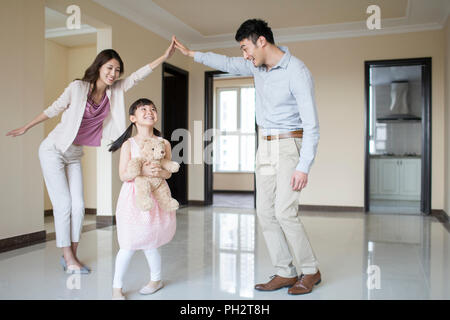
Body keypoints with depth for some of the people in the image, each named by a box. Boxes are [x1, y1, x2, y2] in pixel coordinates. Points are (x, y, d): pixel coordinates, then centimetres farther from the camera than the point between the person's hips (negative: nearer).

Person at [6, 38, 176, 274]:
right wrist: (26, 127, 9)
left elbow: (138, 75, -7)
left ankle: (71, 256, 14)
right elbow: (53, 110, -3)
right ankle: (68, 259, 4)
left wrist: (165, 56, -16)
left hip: (74, 155, 5)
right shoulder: (77, 87, -14)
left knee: (78, 206, 1)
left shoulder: (115, 91, -2)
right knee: (63, 204, -6)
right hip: (53, 149, -5)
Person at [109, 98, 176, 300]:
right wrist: (142, 171, -25)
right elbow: (123, 175, -8)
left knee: (149, 244, 8)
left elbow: (168, 173, 3)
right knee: (128, 245, -2)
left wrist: (159, 173, -19)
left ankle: (156, 279, 32)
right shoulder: (129, 144, -3)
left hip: (156, 196, 1)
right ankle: (117, 287, 16)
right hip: (134, 198, -1)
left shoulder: (164, 143, 3)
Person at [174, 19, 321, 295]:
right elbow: (228, 64, 26)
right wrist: (191, 53, 32)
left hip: (290, 146, -7)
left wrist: (304, 166, -24)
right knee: (266, 213, 3)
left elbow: (311, 123, -19)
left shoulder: (297, 72, -16)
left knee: (285, 213, -14)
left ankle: (311, 271, 6)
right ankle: (286, 273, 12)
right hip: (265, 147, 8)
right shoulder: (257, 66, 7)